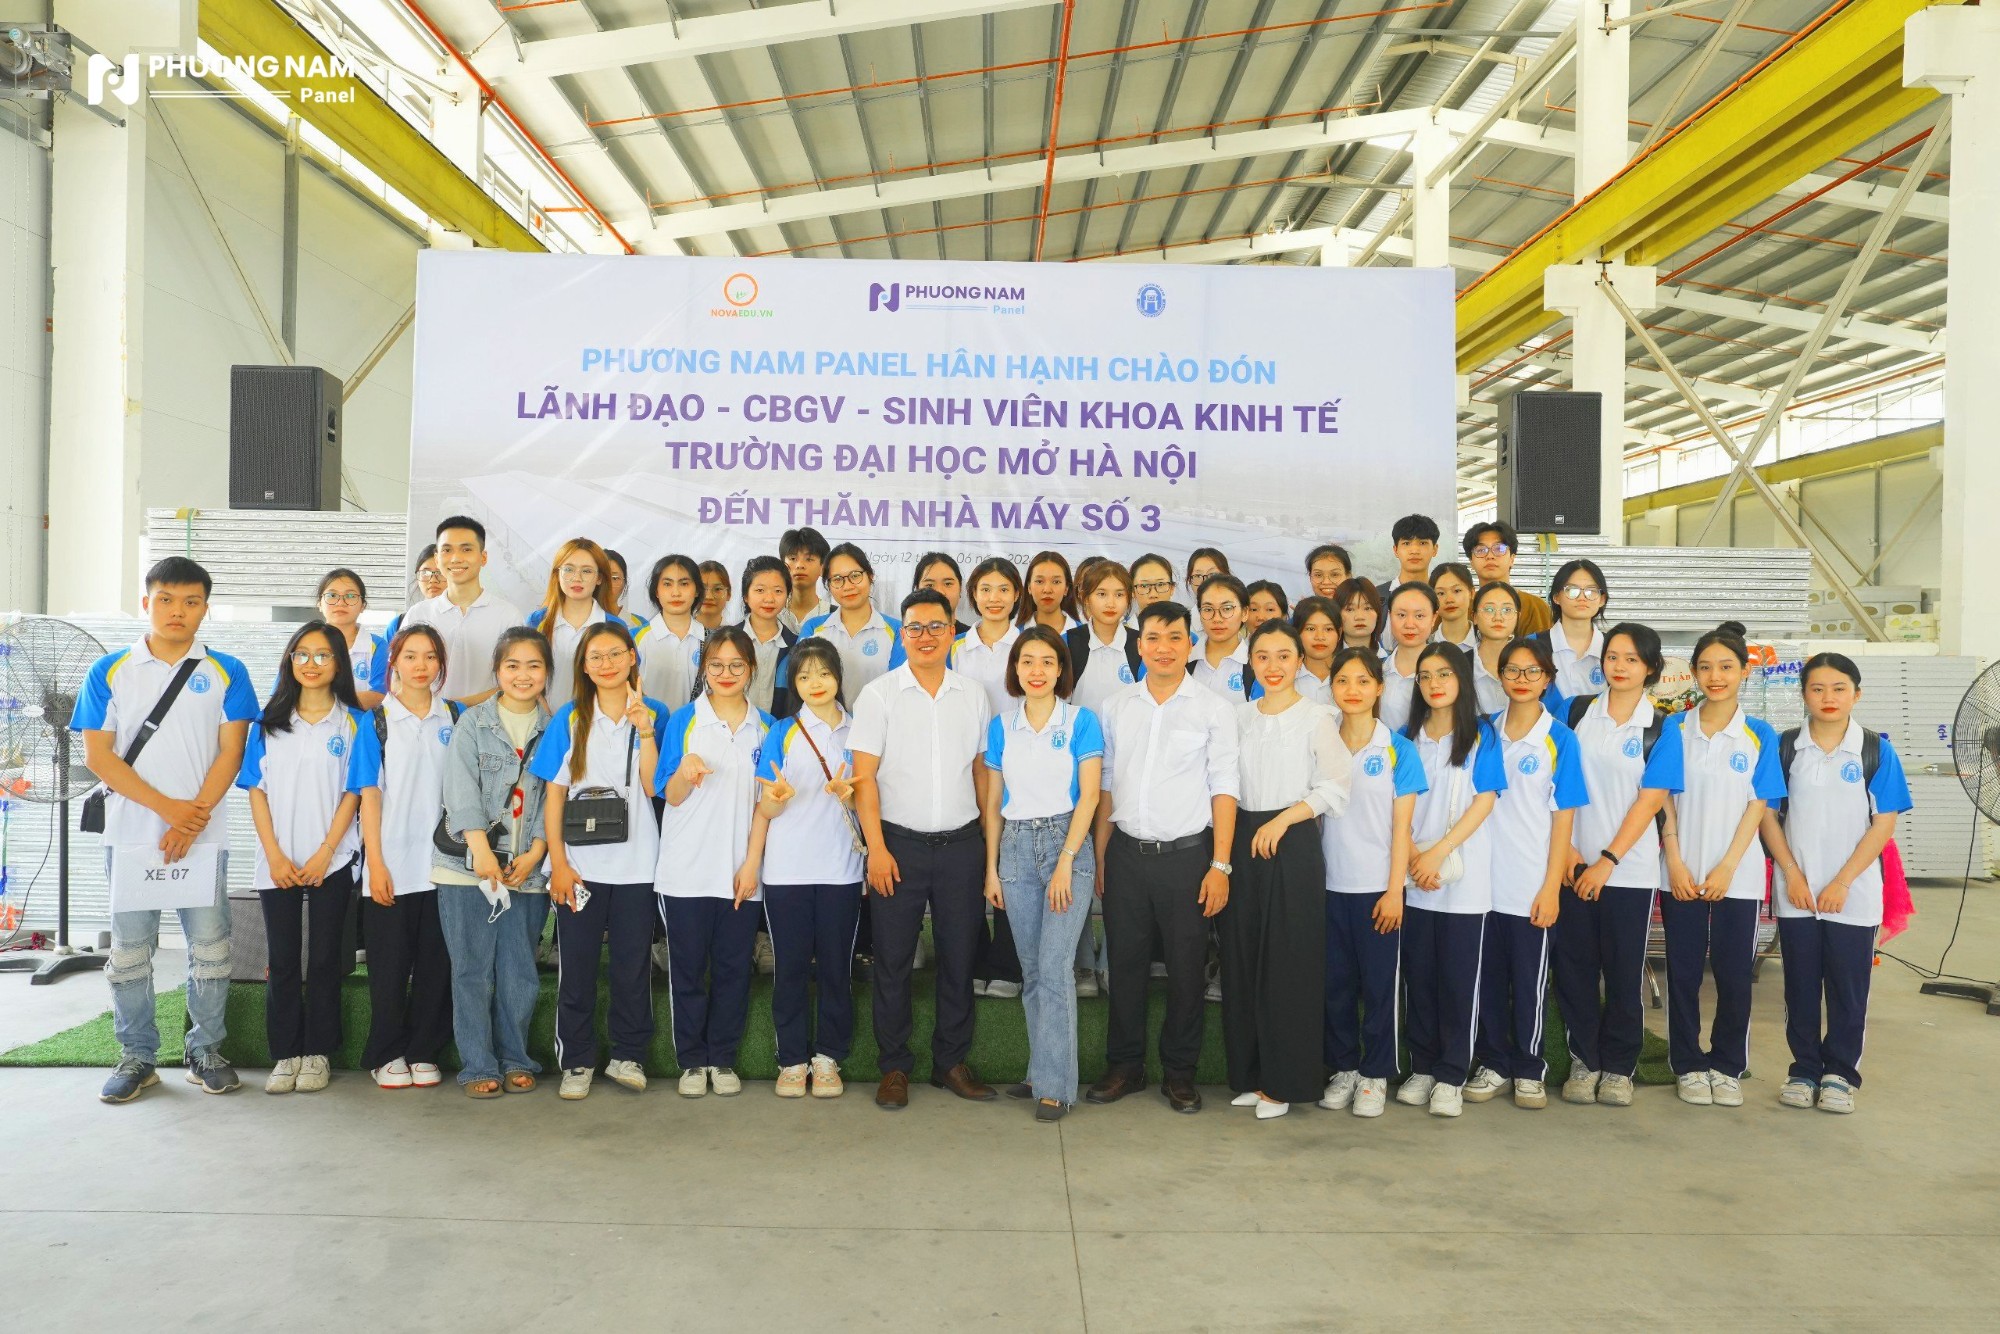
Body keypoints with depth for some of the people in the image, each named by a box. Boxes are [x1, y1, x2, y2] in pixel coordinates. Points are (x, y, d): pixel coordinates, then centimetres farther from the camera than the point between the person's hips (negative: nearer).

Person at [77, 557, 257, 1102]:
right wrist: (168, 807, -12)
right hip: (131, 834, 1)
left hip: (203, 835, 0)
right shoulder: (110, 671, 4)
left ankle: (205, 1051, 16)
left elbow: (230, 753, -1)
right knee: (129, 950, 7)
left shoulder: (225, 673, 4)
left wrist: (193, 818, -12)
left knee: (209, 948, 3)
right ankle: (137, 1057, 20)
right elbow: (97, 755, -2)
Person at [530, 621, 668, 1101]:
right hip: (580, 865, 1)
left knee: (633, 966, 7)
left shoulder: (655, 714, 2)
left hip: (636, 865, 0)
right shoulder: (569, 718, 4)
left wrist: (645, 730, -18)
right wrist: (558, 862, -5)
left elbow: (653, 787, -8)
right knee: (576, 967, 6)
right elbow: (555, 794, 1)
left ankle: (628, 1055, 21)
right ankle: (577, 1062, 18)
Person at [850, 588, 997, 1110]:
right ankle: (894, 1067, 17)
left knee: (959, 956, 8)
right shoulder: (878, 694, -1)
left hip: (961, 845, 2)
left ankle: (951, 1061, 22)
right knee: (893, 959, 4)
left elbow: (981, 772, 12)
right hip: (900, 845, -2)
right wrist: (876, 847, -11)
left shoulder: (973, 696, 7)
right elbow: (864, 776, -4)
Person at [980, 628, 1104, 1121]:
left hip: (1067, 843, -4)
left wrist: (1065, 862, -13)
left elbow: (1089, 794, -7)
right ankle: (1041, 1069, 22)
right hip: (1016, 847, 4)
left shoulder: (1081, 720, -2)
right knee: (1031, 969, 9)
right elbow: (993, 802, 11)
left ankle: (1055, 1084, -2)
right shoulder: (1001, 725, 8)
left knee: (1054, 966, -9)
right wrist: (991, 868, 7)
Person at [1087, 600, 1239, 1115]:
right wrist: (1099, 857, 6)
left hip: (1186, 854, -2)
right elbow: (1105, 785, 11)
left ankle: (1180, 1072, 21)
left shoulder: (1214, 709, 0)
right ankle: (1124, 1066, 23)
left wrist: (1220, 864, -7)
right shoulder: (1116, 707, 8)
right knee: (1125, 963, 8)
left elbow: (1223, 789, -2)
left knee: (1186, 968, 5)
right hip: (1127, 854, 2)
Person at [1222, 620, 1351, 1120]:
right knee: (1241, 961, 7)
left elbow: (1336, 786, -10)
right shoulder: (1239, 716, 11)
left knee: (1288, 965, -1)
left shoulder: (1316, 717, -2)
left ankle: (1283, 1081, 10)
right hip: (1241, 843, 5)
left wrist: (1283, 819, -16)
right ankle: (1249, 1074, 18)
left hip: (1293, 844, -5)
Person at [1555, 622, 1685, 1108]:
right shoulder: (1577, 712, 4)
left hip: (1630, 869, -1)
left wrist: (1607, 861, -12)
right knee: (1575, 966, 5)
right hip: (1574, 864, 2)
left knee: (1625, 971, 6)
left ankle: (1618, 1067, 20)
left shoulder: (1659, 729, -1)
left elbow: (1649, 802, -6)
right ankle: (1583, 1060, 19)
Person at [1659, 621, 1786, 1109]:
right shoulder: (1675, 729, 2)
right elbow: (1665, 799, 0)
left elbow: (1757, 807, -3)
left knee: (1734, 973, 5)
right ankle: (1689, 1065, 17)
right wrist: (1675, 862, -7)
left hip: (1737, 873, 0)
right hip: (1683, 873, 1)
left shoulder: (1760, 735, 0)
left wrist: (1726, 868, -10)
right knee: (1683, 972, 5)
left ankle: (1727, 1066, 20)